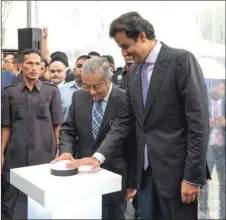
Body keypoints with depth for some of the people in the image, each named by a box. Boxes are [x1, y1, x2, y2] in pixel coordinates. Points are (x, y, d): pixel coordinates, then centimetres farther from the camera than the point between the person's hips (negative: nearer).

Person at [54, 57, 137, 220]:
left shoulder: (126, 101, -15)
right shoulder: (79, 97, 1)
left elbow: (133, 144, -9)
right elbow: (68, 129, 7)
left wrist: (132, 182, -3)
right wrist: (66, 151, -15)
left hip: (113, 174, -4)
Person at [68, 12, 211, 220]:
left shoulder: (181, 60, -12)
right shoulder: (134, 71, 9)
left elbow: (199, 121, -15)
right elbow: (124, 120, 10)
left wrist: (193, 176, -16)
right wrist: (99, 155, -1)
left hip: (177, 169, -6)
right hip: (146, 170, 6)